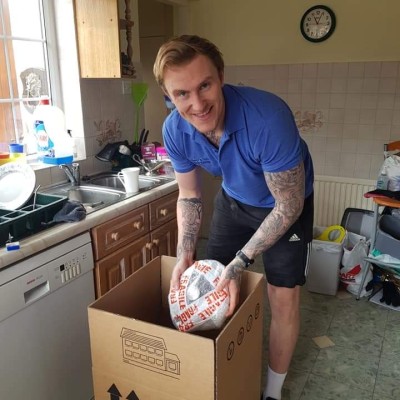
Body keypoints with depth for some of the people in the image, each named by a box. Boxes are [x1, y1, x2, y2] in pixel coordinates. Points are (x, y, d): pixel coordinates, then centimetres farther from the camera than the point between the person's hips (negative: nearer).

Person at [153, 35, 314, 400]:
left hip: (286, 202, -4)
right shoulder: (175, 130, -23)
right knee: (212, 284, 9)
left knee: (283, 297, -5)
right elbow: (190, 197, -7)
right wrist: (184, 256, -20)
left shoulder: (268, 117, -39)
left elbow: (288, 205, -28)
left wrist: (240, 263, -32)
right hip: (234, 199, 4)